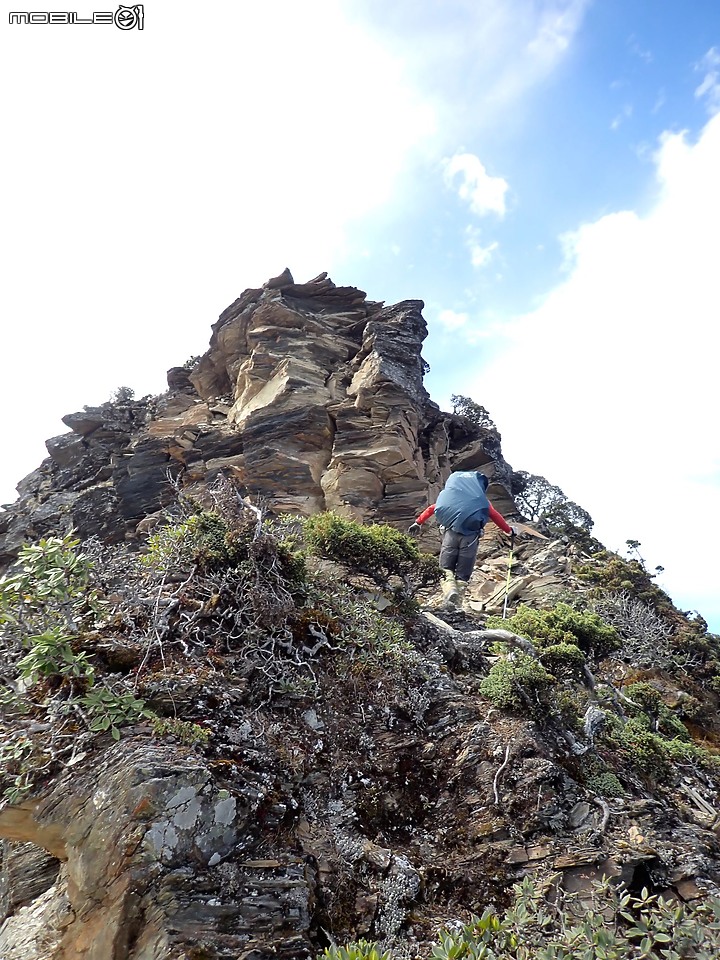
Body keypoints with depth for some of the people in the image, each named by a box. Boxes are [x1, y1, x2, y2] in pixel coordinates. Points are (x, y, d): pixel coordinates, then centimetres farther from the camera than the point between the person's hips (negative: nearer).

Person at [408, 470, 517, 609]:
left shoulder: (448, 495, 24)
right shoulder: (481, 500, 20)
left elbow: (432, 508, 24)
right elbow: (496, 516, 21)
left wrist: (418, 523, 33)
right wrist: (509, 530, 34)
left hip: (451, 532, 0)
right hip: (471, 535, 0)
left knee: (446, 568, 8)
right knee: (463, 573, 7)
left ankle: (449, 590, -21)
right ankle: (457, 604, 0)